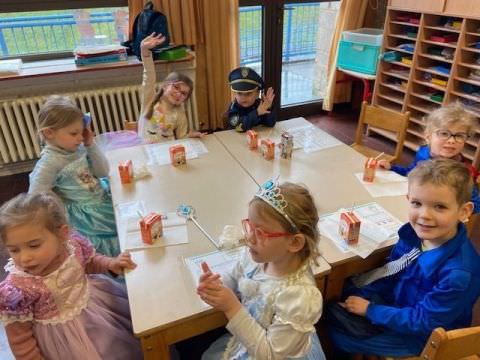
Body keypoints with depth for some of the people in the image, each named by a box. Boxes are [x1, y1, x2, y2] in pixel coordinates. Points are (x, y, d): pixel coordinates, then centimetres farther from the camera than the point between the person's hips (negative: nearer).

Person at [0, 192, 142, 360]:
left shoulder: (74, 243, -21)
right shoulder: (16, 291, -31)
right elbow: (20, 340, -16)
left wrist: (110, 263, -11)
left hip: (92, 299, 5)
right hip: (60, 337, -4)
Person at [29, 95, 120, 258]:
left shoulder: (78, 148, -2)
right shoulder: (49, 164, -22)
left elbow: (103, 172, 0)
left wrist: (91, 145, -9)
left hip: (102, 196, 8)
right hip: (83, 212, -7)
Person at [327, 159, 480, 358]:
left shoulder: (458, 273, -36)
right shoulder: (414, 232, -17)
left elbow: (424, 322, -25)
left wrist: (369, 309, -19)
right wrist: (359, 292, -7)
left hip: (423, 336, -6)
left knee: (340, 337, -5)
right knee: (334, 309, 6)